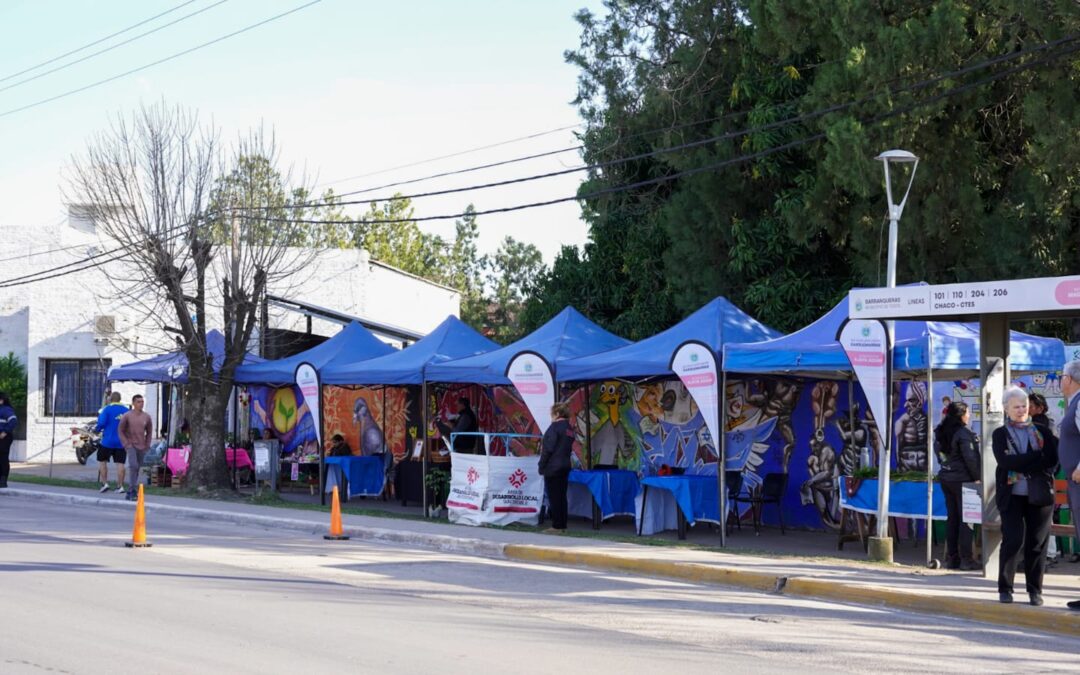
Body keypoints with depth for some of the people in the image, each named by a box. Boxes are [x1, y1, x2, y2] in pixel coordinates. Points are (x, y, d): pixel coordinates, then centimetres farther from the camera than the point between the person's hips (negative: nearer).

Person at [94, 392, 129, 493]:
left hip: (108, 441, -3)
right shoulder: (126, 410, 4)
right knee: (120, 463, 3)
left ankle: (104, 483, 4)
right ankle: (120, 486, 0)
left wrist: (96, 428, 6)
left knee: (102, 461, 12)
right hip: (122, 442, 3)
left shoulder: (107, 409, -8)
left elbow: (101, 423, -15)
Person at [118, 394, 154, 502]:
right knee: (133, 466, -20)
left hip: (142, 447, 4)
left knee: (137, 469, 8)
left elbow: (149, 432, 15)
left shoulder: (146, 417, 4)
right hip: (131, 446, -4)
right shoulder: (127, 416, -5)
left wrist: (147, 445, 6)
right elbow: (121, 431, 1)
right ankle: (133, 491, -18)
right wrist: (126, 444, -7)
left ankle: (130, 493, 19)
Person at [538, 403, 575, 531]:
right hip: (565, 466, 8)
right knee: (562, 496, 11)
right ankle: (562, 525, 12)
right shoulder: (569, 428, 12)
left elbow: (548, 449, -17)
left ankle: (557, 525, -4)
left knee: (554, 497, -4)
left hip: (553, 467, -8)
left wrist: (542, 466, -11)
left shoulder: (555, 427, -14)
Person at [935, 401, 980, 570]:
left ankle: (951, 558, 12)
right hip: (962, 480, -8)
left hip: (946, 478, 8)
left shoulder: (942, 433, 11)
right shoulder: (963, 433, -14)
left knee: (952, 518, 11)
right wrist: (977, 477, -8)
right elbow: (970, 458, -16)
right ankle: (966, 559, -4)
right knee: (965, 519, -4)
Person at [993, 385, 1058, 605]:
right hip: (1012, 496, -1)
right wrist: (1037, 457, -15)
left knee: (1037, 543, 2)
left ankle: (1035, 590, 10)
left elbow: (1053, 460, -3)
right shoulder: (1000, 434, 7)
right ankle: (1005, 588, 6)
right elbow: (1004, 461, -10)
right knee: (1013, 541, -6)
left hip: (1039, 495, 1)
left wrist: (1021, 464, -16)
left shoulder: (1042, 432, 11)